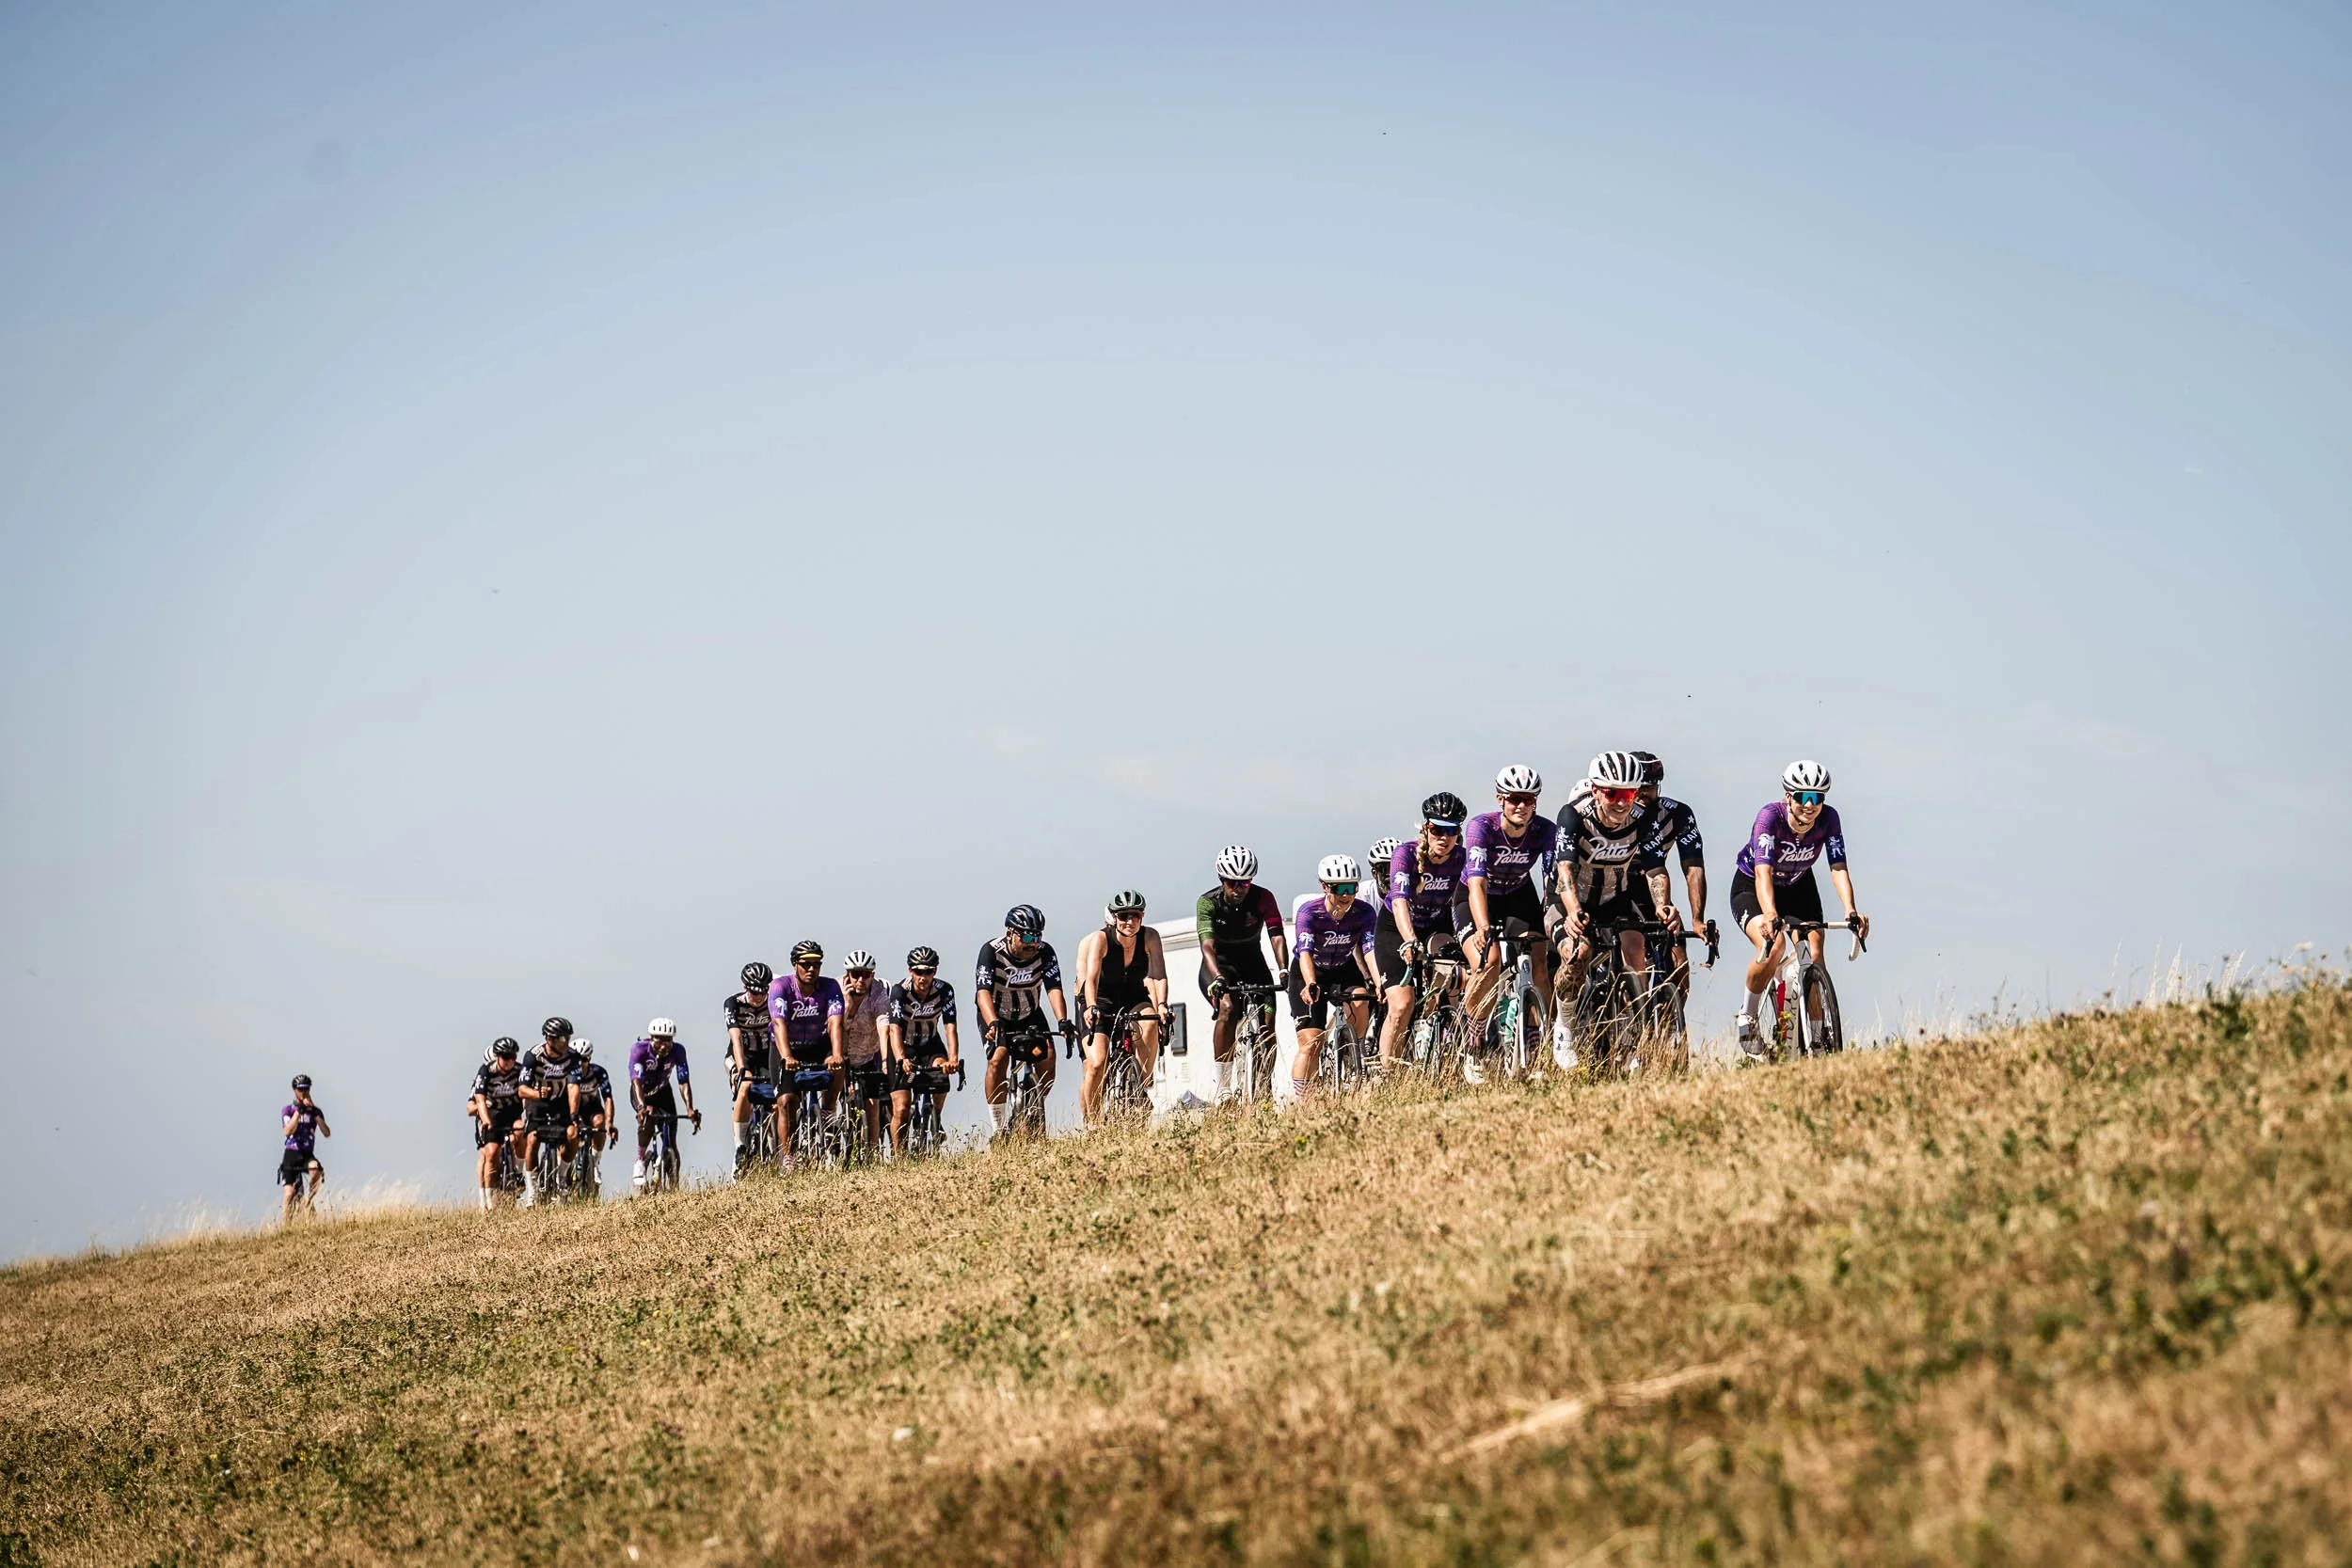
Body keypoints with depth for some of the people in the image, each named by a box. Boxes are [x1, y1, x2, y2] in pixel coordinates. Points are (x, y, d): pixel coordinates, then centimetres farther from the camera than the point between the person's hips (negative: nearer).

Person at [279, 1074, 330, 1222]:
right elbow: (287, 1131, -17)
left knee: (316, 1169, -34)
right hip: (291, 1154, -1)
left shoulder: (315, 1111, 7)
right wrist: (299, 1111, -22)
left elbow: (327, 1133, -6)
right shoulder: (288, 1110, 1)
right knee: (289, 1194, -12)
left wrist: (315, 1113, -16)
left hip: (308, 1154, 1)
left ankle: (310, 1201, -13)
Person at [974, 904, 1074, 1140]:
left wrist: (1063, 1021, -46)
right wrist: (993, 1024, -54)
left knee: (1046, 1058, -17)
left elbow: (1054, 989, -28)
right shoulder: (991, 951, -27)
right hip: (996, 1015, -3)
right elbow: (983, 992, -37)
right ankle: (998, 1131, -18)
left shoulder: (1045, 952, -19)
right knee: (999, 1058, -25)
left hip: (1030, 1014, 3)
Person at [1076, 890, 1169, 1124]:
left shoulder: (1149, 937, -15)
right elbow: (1091, 978, -32)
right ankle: (1093, 1125, -3)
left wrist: (1161, 1005, -41)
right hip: (1102, 1001, -2)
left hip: (1134, 997, 2)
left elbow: (1159, 974, -24)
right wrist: (1092, 1008, -49)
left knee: (1149, 1023, -33)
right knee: (1097, 1063, -18)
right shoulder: (1101, 939, -21)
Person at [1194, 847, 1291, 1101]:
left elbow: (1277, 937, -25)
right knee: (1227, 1008, -29)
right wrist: (1218, 978, -50)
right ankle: (1223, 1089, -27)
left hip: (1252, 963, 3)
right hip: (1219, 966, -3)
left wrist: (1284, 971, -43)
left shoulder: (1263, 898, -16)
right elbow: (1207, 945, -33)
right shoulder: (1208, 903, -21)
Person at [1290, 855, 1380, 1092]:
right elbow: (1305, 952, -39)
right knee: (1311, 1043, -13)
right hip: (1310, 974, -2)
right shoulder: (1309, 912, -27)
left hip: (1344, 970, 2)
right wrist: (1311, 985, -57)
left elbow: (1370, 951, -31)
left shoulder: (1364, 912, -20)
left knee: (1360, 1003, -31)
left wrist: (1379, 984, -48)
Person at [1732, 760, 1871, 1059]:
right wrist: (1770, 915, -60)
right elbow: (1763, 872, -43)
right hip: (1750, 887, -4)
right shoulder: (1770, 816, -33)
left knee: (1814, 956, -16)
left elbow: (1838, 868, -28)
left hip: (1799, 886, 4)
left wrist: (1850, 911, -46)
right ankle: (1747, 1018, -7)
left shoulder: (1828, 819, -22)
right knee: (1772, 947, -30)